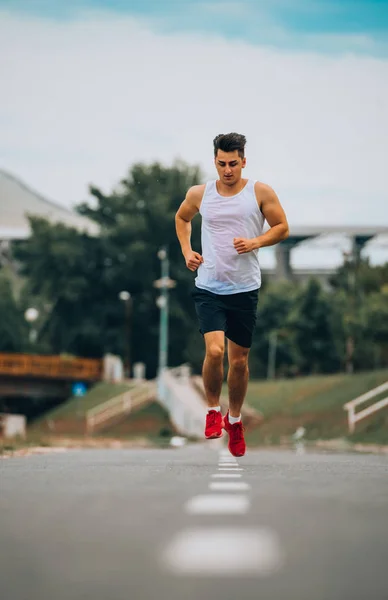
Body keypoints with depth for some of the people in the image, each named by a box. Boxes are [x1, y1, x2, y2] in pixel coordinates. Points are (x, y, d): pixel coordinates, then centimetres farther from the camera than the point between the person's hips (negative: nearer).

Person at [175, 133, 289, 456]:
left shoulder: (261, 192, -3)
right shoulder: (199, 194, 2)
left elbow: (282, 228, 4)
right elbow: (182, 218, 21)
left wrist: (256, 242, -14)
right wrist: (186, 250, 7)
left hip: (245, 289, 0)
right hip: (209, 287, 0)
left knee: (240, 359, 9)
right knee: (215, 350, -19)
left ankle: (234, 419, 31)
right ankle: (213, 409, 6)